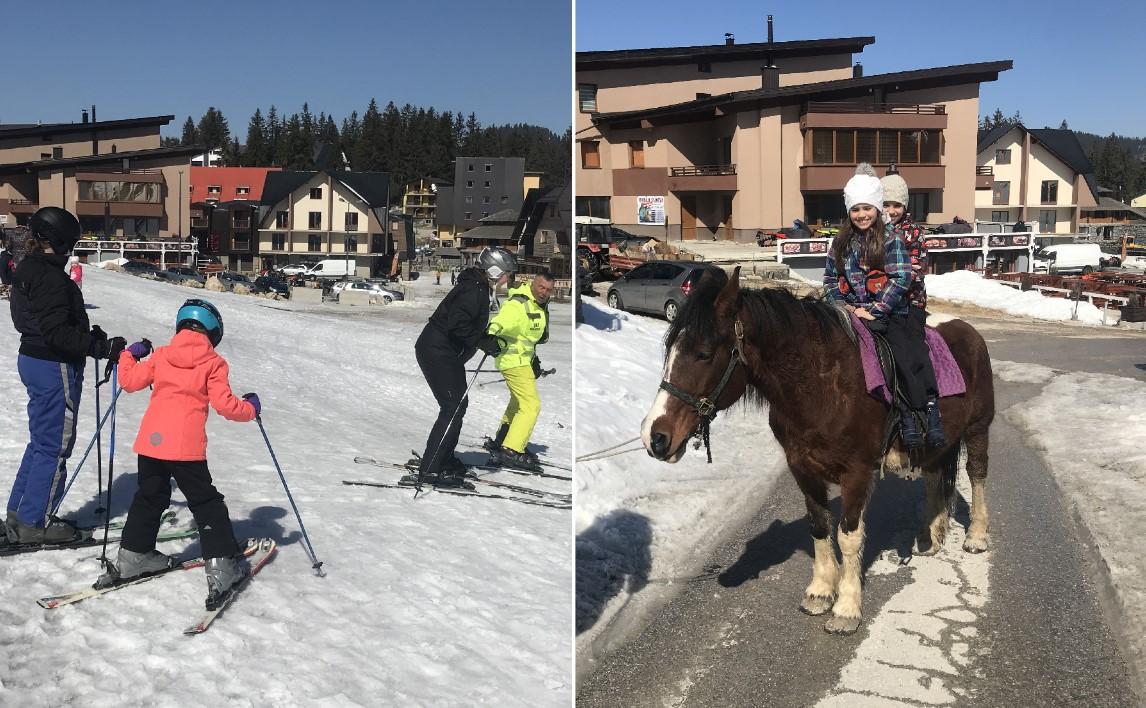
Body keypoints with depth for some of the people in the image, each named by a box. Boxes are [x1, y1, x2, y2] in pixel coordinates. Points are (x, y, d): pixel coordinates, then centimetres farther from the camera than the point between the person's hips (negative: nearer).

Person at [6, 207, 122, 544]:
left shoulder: (27, 270, 11)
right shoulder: (51, 278, -22)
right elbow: (57, 332, -27)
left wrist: (88, 334, 14)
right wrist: (100, 346, -28)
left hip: (33, 360, 10)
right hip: (55, 368, -10)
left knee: (42, 441, 20)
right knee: (54, 446, 1)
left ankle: (20, 514, 28)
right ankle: (34, 523, 9)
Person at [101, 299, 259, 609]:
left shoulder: (161, 355, 8)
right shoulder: (213, 363, -2)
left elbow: (129, 381, 11)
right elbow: (225, 406, -8)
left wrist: (129, 355, 29)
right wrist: (250, 408, 11)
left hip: (150, 441, 4)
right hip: (187, 447, -4)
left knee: (149, 497, 23)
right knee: (207, 504, 5)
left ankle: (133, 555, 30)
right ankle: (222, 566, 2)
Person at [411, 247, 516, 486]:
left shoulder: (480, 289, 13)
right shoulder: (473, 291, -20)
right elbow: (458, 325, -29)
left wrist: (489, 340, 8)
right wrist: (485, 342, -21)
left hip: (447, 354, 11)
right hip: (438, 353, -11)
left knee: (458, 405, 16)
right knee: (453, 407, -10)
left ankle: (442, 459, 28)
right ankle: (430, 469, -9)